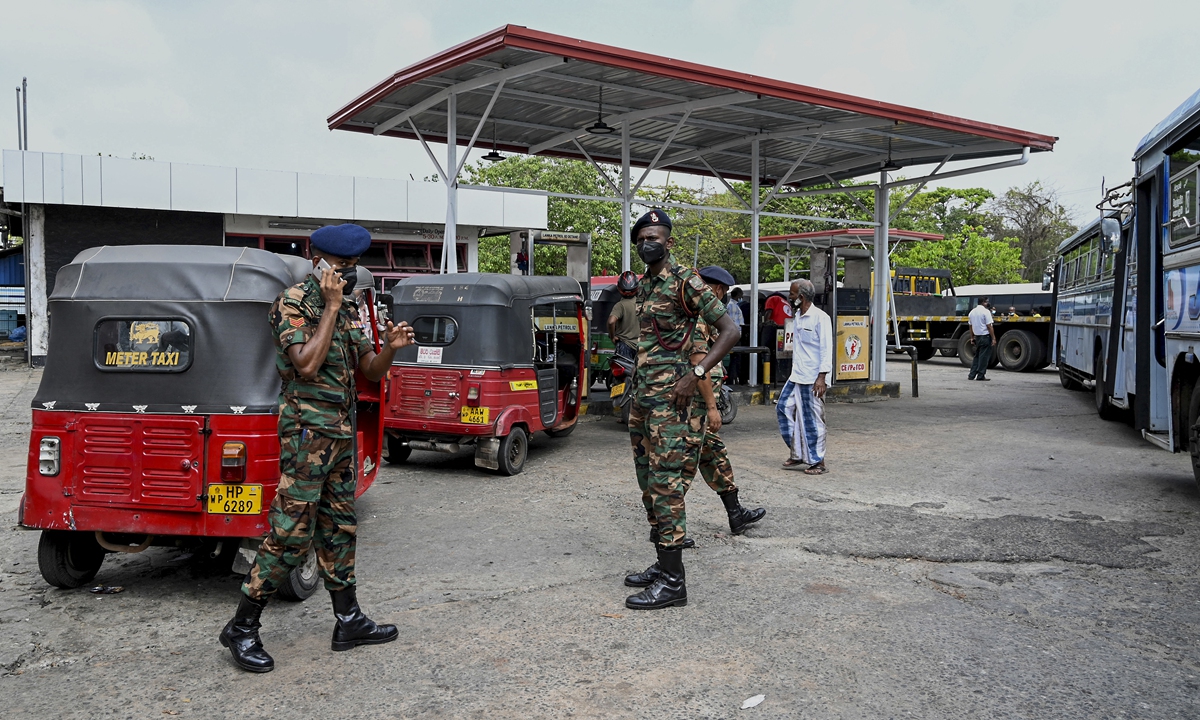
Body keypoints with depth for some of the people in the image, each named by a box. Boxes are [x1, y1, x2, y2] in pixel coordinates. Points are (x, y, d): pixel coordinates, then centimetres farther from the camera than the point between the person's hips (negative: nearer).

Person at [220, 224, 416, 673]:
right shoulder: (293, 303, -9)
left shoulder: (346, 312, 15)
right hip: (307, 431, -8)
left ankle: (348, 621, 22)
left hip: (341, 433, 8)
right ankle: (242, 628, 4)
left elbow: (371, 372, 13)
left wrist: (391, 347, -8)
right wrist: (331, 307, -17)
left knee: (339, 527, 13)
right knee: (291, 533, -8)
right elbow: (307, 365, -22)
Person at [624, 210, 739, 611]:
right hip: (642, 396, 9)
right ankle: (662, 563, 22)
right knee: (648, 483, 12)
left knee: (665, 483, -10)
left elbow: (729, 331, -13)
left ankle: (672, 582, -6)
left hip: (671, 399, -9)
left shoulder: (684, 281, -9)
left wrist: (696, 374, -20)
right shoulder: (642, 285, 16)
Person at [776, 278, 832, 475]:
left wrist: (822, 377, -22)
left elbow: (827, 349, -16)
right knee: (783, 408, 8)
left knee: (813, 421, -3)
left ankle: (817, 462, 9)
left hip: (812, 380, -9)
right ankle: (797, 455, 19)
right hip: (796, 377, 9)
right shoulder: (798, 316, 13)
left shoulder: (820, 318, -13)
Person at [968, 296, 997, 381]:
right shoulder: (986, 311, -13)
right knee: (984, 356, -2)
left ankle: (971, 375, 12)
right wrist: (993, 338, -13)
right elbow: (989, 326, -16)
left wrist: (972, 338, 20)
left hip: (977, 336, 7)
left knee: (977, 356, 15)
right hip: (986, 336, -7)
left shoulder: (971, 312, 10)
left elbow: (970, 326, 14)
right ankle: (980, 376, 0)